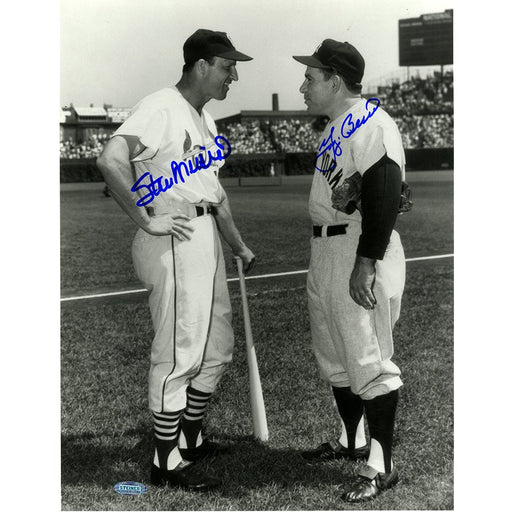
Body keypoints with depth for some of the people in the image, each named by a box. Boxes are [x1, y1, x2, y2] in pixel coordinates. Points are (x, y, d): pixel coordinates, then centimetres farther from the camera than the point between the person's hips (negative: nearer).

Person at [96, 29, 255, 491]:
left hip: (207, 238, 10)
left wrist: (238, 246, 24)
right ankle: (168, 461, 13)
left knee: (217, 349, 17)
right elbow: (110, 160, -26)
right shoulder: (161, 109, -12)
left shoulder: (204, 119, 18)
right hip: (175, 242, -10)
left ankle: (190, 437, 35)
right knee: (180, 354, -2)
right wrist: (147, 221, -22)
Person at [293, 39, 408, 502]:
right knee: (334, 355, 18)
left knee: (369, 358, -5)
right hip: (326, 251, 11)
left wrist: (366, 262, -25)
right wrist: (327, 256, 11)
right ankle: (351, 441, 36)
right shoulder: (337, 126, 17)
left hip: (362, 254, -11)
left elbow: (384, 197, -23)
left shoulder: (370, 123, -15)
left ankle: (381, 465, 6)